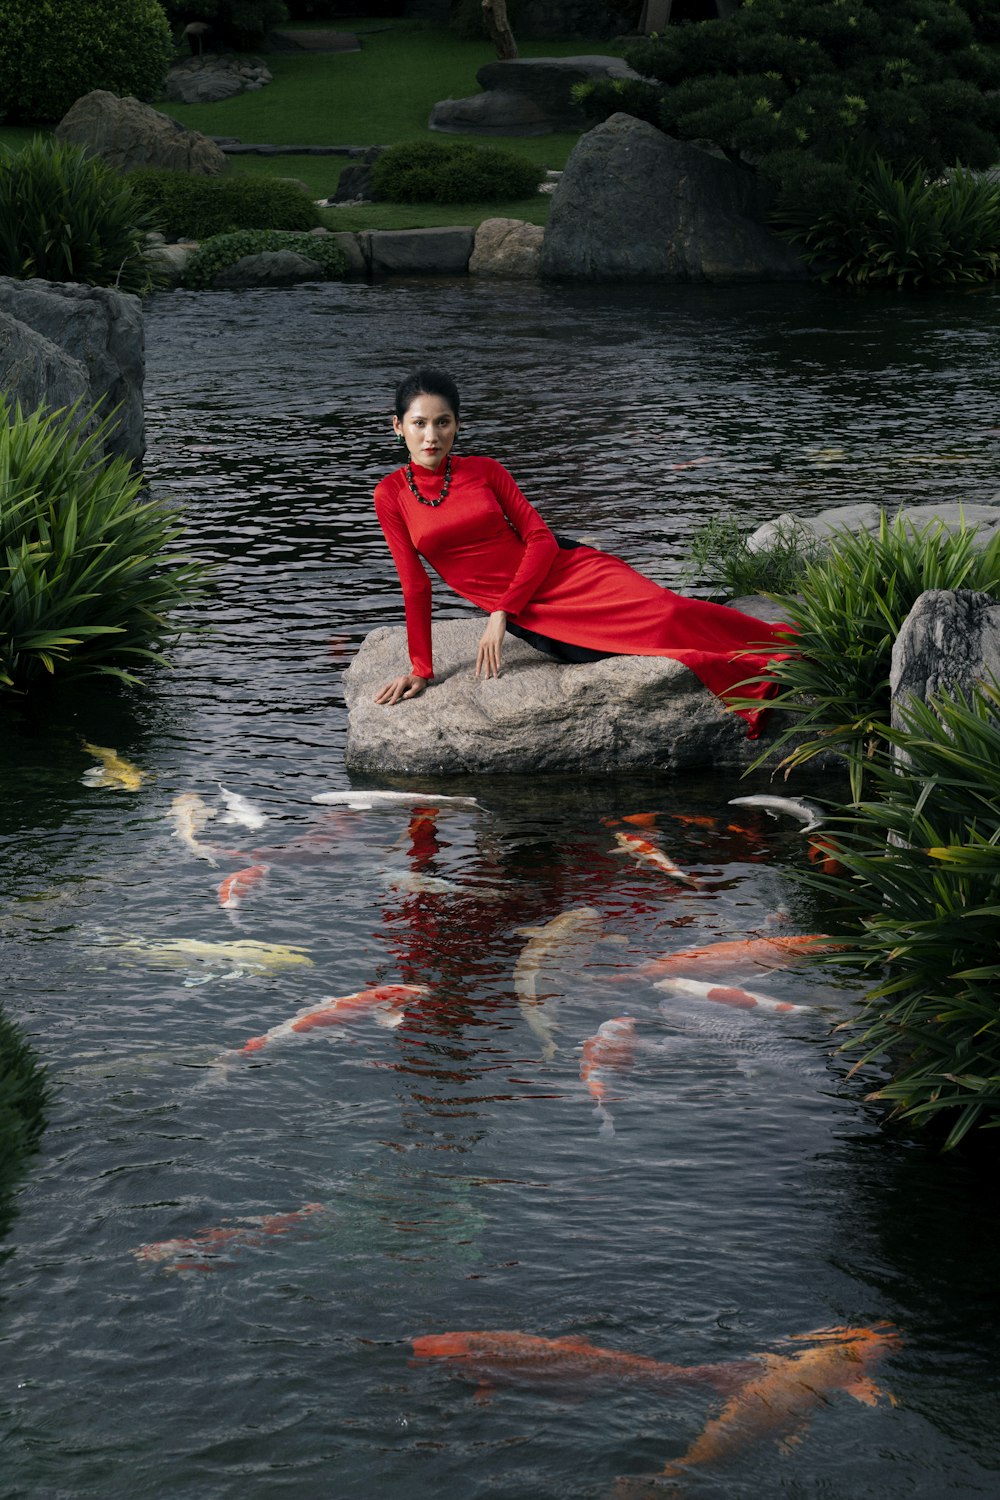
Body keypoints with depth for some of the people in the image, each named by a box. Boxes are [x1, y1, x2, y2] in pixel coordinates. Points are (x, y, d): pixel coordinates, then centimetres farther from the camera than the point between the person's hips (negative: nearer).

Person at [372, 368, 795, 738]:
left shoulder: (484, 471, 2)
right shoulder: (391, 495, 1)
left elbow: (542, 540, -1)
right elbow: (415, 585, 4)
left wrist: (502, 612, -12)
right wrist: (421, 669, 1)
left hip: (568, 571, 1)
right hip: (530, 619, -1)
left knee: (669, 614, -22)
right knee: (657, 638, -21)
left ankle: (785, 647, -18)